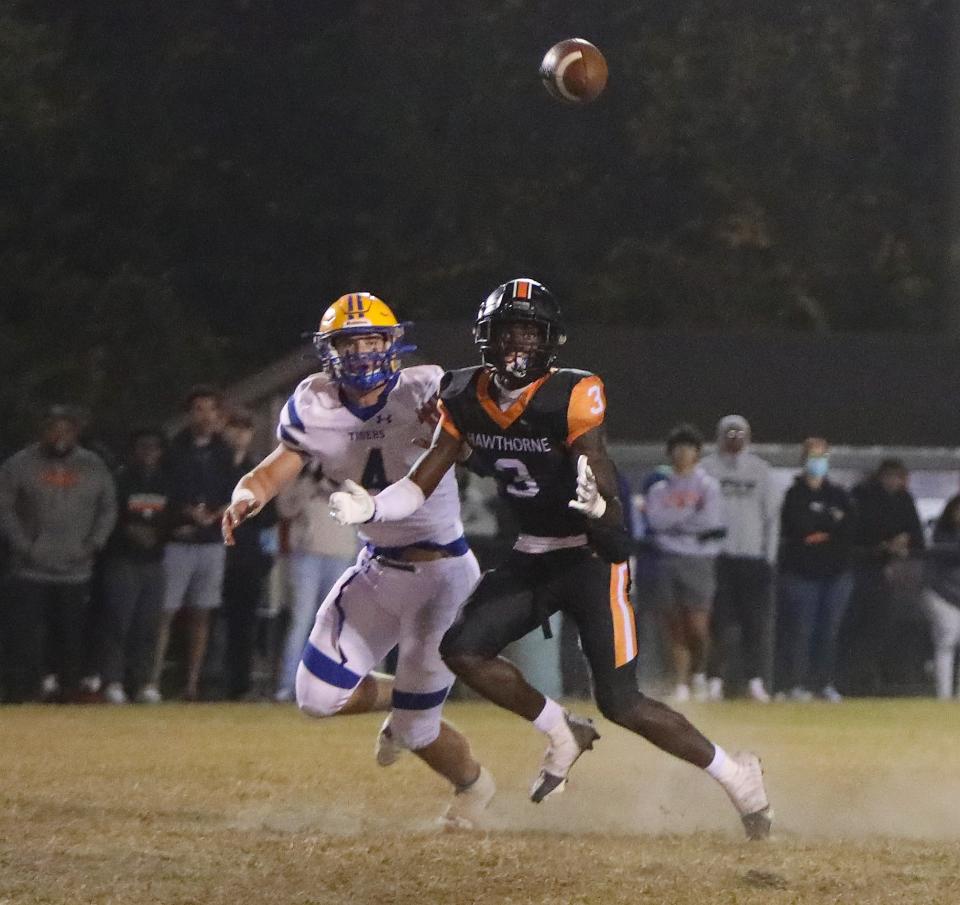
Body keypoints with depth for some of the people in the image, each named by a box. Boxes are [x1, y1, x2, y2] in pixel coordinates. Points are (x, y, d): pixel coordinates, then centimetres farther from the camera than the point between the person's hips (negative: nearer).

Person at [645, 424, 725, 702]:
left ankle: (699, 673, 11)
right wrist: (690, 513, -6)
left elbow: (711, 523, -5)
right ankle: (681, 683, 7)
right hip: (668, 561, 3)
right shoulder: (660, 490, 15)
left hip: (699, 561, -3)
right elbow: (655, 520, -3)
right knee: (674, 627, 0)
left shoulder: (708, 486, 8)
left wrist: (674, 520, -2)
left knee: (697, 627, -12)